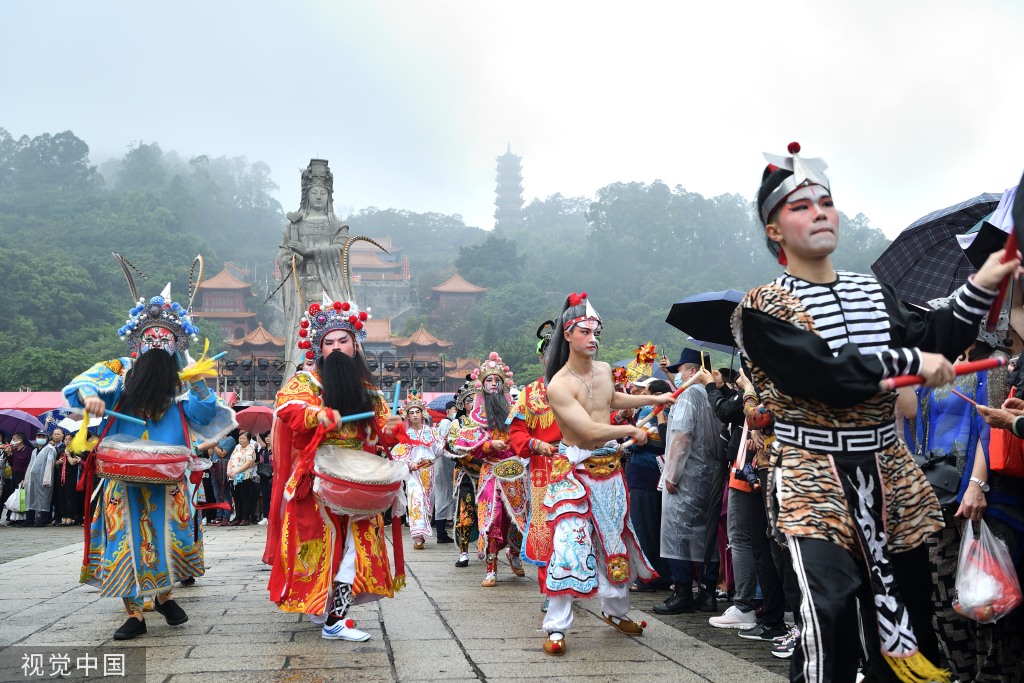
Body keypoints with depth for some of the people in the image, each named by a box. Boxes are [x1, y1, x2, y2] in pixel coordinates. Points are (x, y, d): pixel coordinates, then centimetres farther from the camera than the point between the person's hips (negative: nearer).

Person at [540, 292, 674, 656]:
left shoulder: (604, 370, 5)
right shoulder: (558, 385, -18)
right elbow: (590, 430, -24)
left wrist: (655, 399, 28)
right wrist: (631, 430, -13)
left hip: (609, 465, 7)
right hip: (575, 469, -7)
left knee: (616, 538, 15)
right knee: (569, 542, -12)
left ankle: (615, 610, 35)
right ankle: (556, 626, -4)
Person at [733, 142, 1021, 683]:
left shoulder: (874, 293, 12)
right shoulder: (762, 309, -7)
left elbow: (932, 351, 3)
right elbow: (821, 377, -19)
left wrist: (980, 288, -6)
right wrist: (907, 361, -15)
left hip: (889, 475, 6)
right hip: (814, 481, -6)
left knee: (904, 615, 12)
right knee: (830, 621, -15)